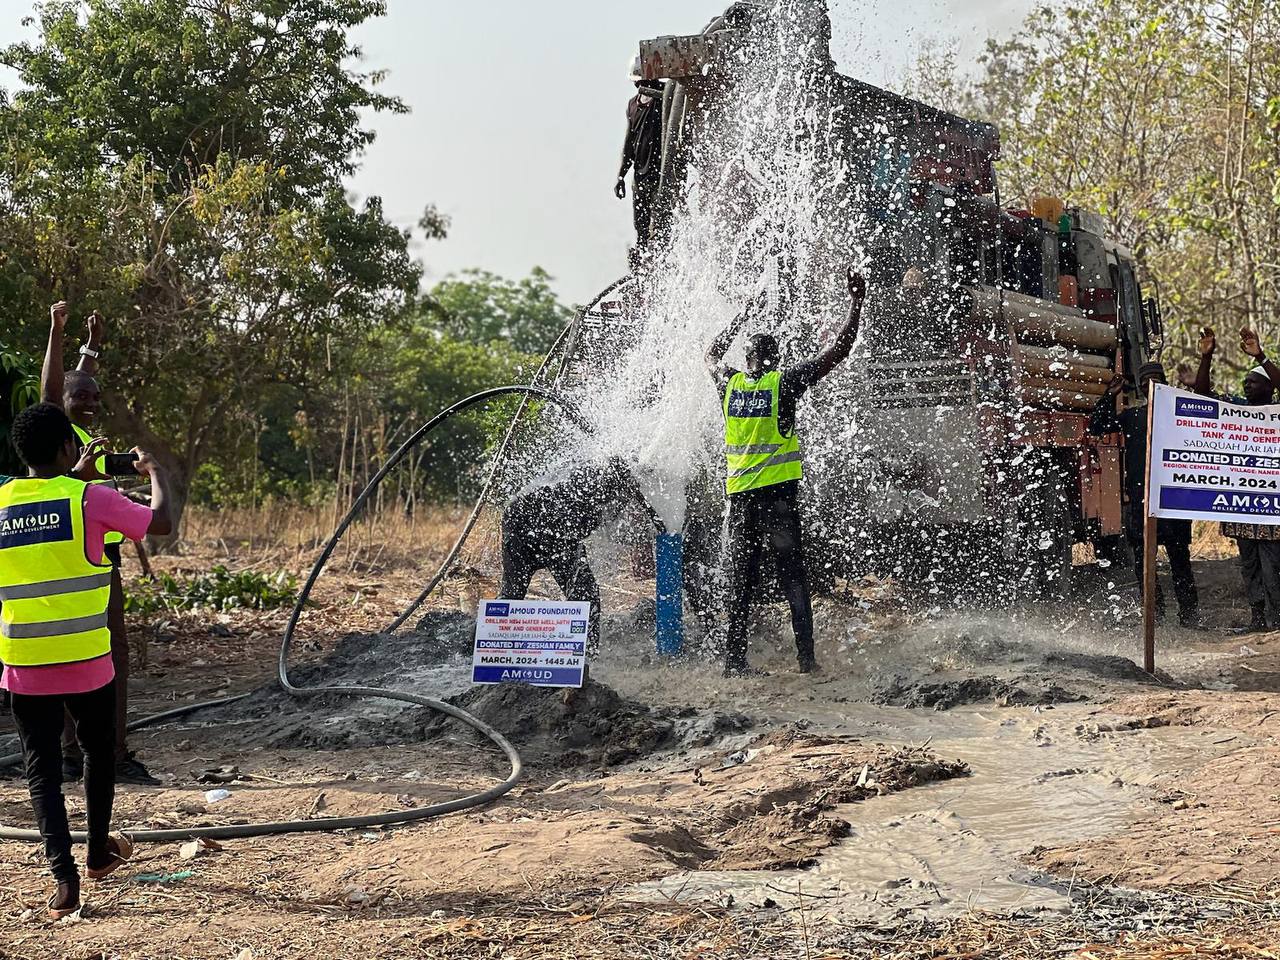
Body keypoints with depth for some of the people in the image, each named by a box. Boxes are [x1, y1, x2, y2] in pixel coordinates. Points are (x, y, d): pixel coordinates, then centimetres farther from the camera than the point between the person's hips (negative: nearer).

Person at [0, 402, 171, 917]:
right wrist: (154, 472, 15)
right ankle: (99, 851, 35)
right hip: (85, 661, -2)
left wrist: (75, 476, 31)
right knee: (98, 750, 21)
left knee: (42, 767, 7)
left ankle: (64, 875, -4)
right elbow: (160, 523, -2)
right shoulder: (89, 497, -10)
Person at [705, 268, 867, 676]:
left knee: (741, 580, 8)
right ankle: (805, 655, -5)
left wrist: (744, 315, 34)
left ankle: (734, 658, 6)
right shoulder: (785, 382, -5)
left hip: (739, 495, 4)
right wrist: (856, 303, 1)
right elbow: (838, 351, -4)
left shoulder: (728, 383, 6)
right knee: (792, 575, -1)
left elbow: (712, 354, 29)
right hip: (778, 493, -4)